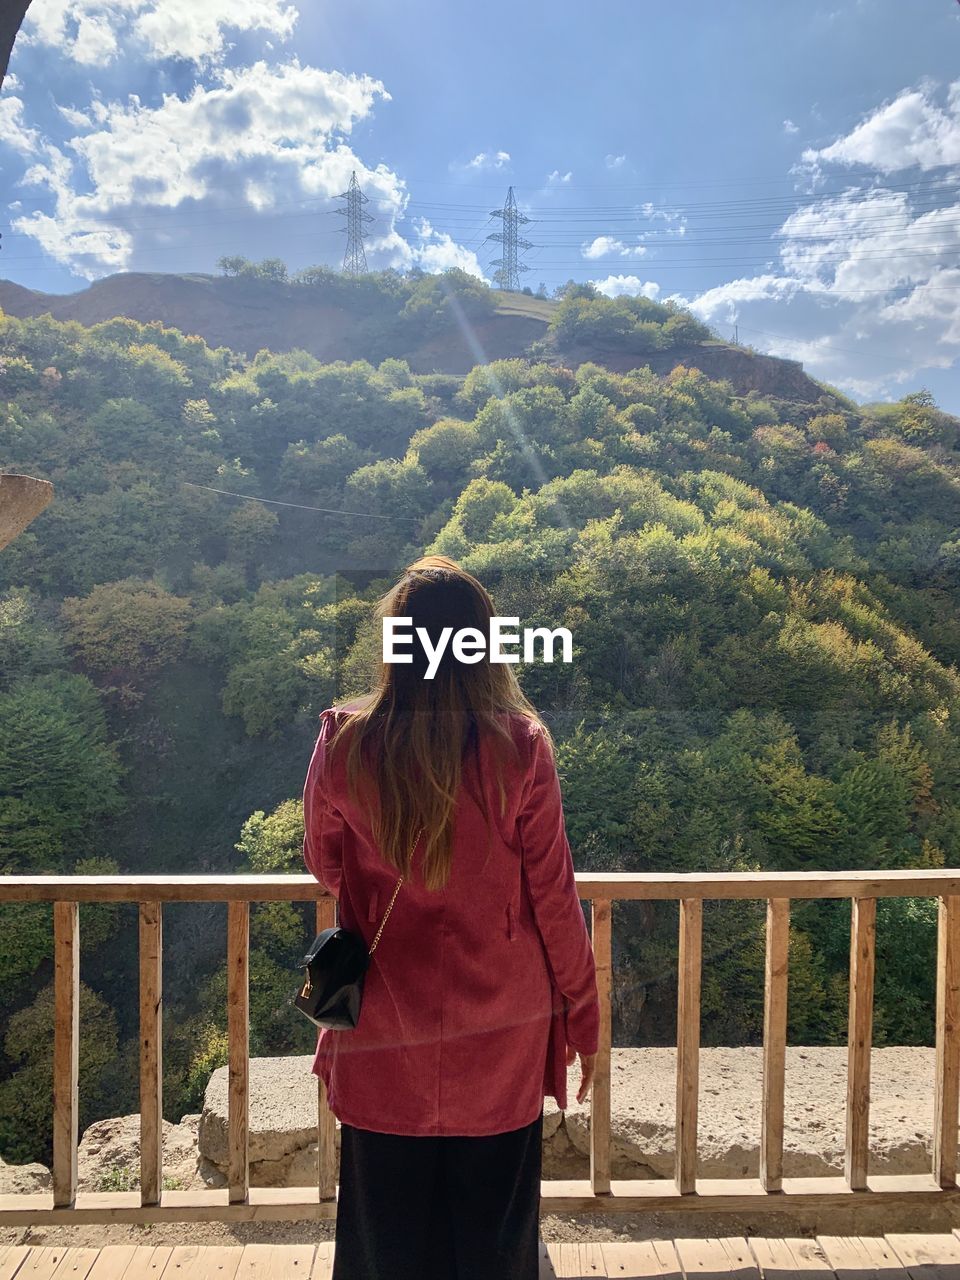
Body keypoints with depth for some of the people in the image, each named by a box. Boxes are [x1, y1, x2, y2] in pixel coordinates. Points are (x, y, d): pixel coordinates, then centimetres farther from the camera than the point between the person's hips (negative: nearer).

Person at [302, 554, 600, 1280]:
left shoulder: (345, 744, -11)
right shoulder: (518, 745, -15)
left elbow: (324, 866, 4)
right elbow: (552, 893, -8)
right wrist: (584, 1015, 4)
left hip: (386, 1036, 1)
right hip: (500, 1034, 0)